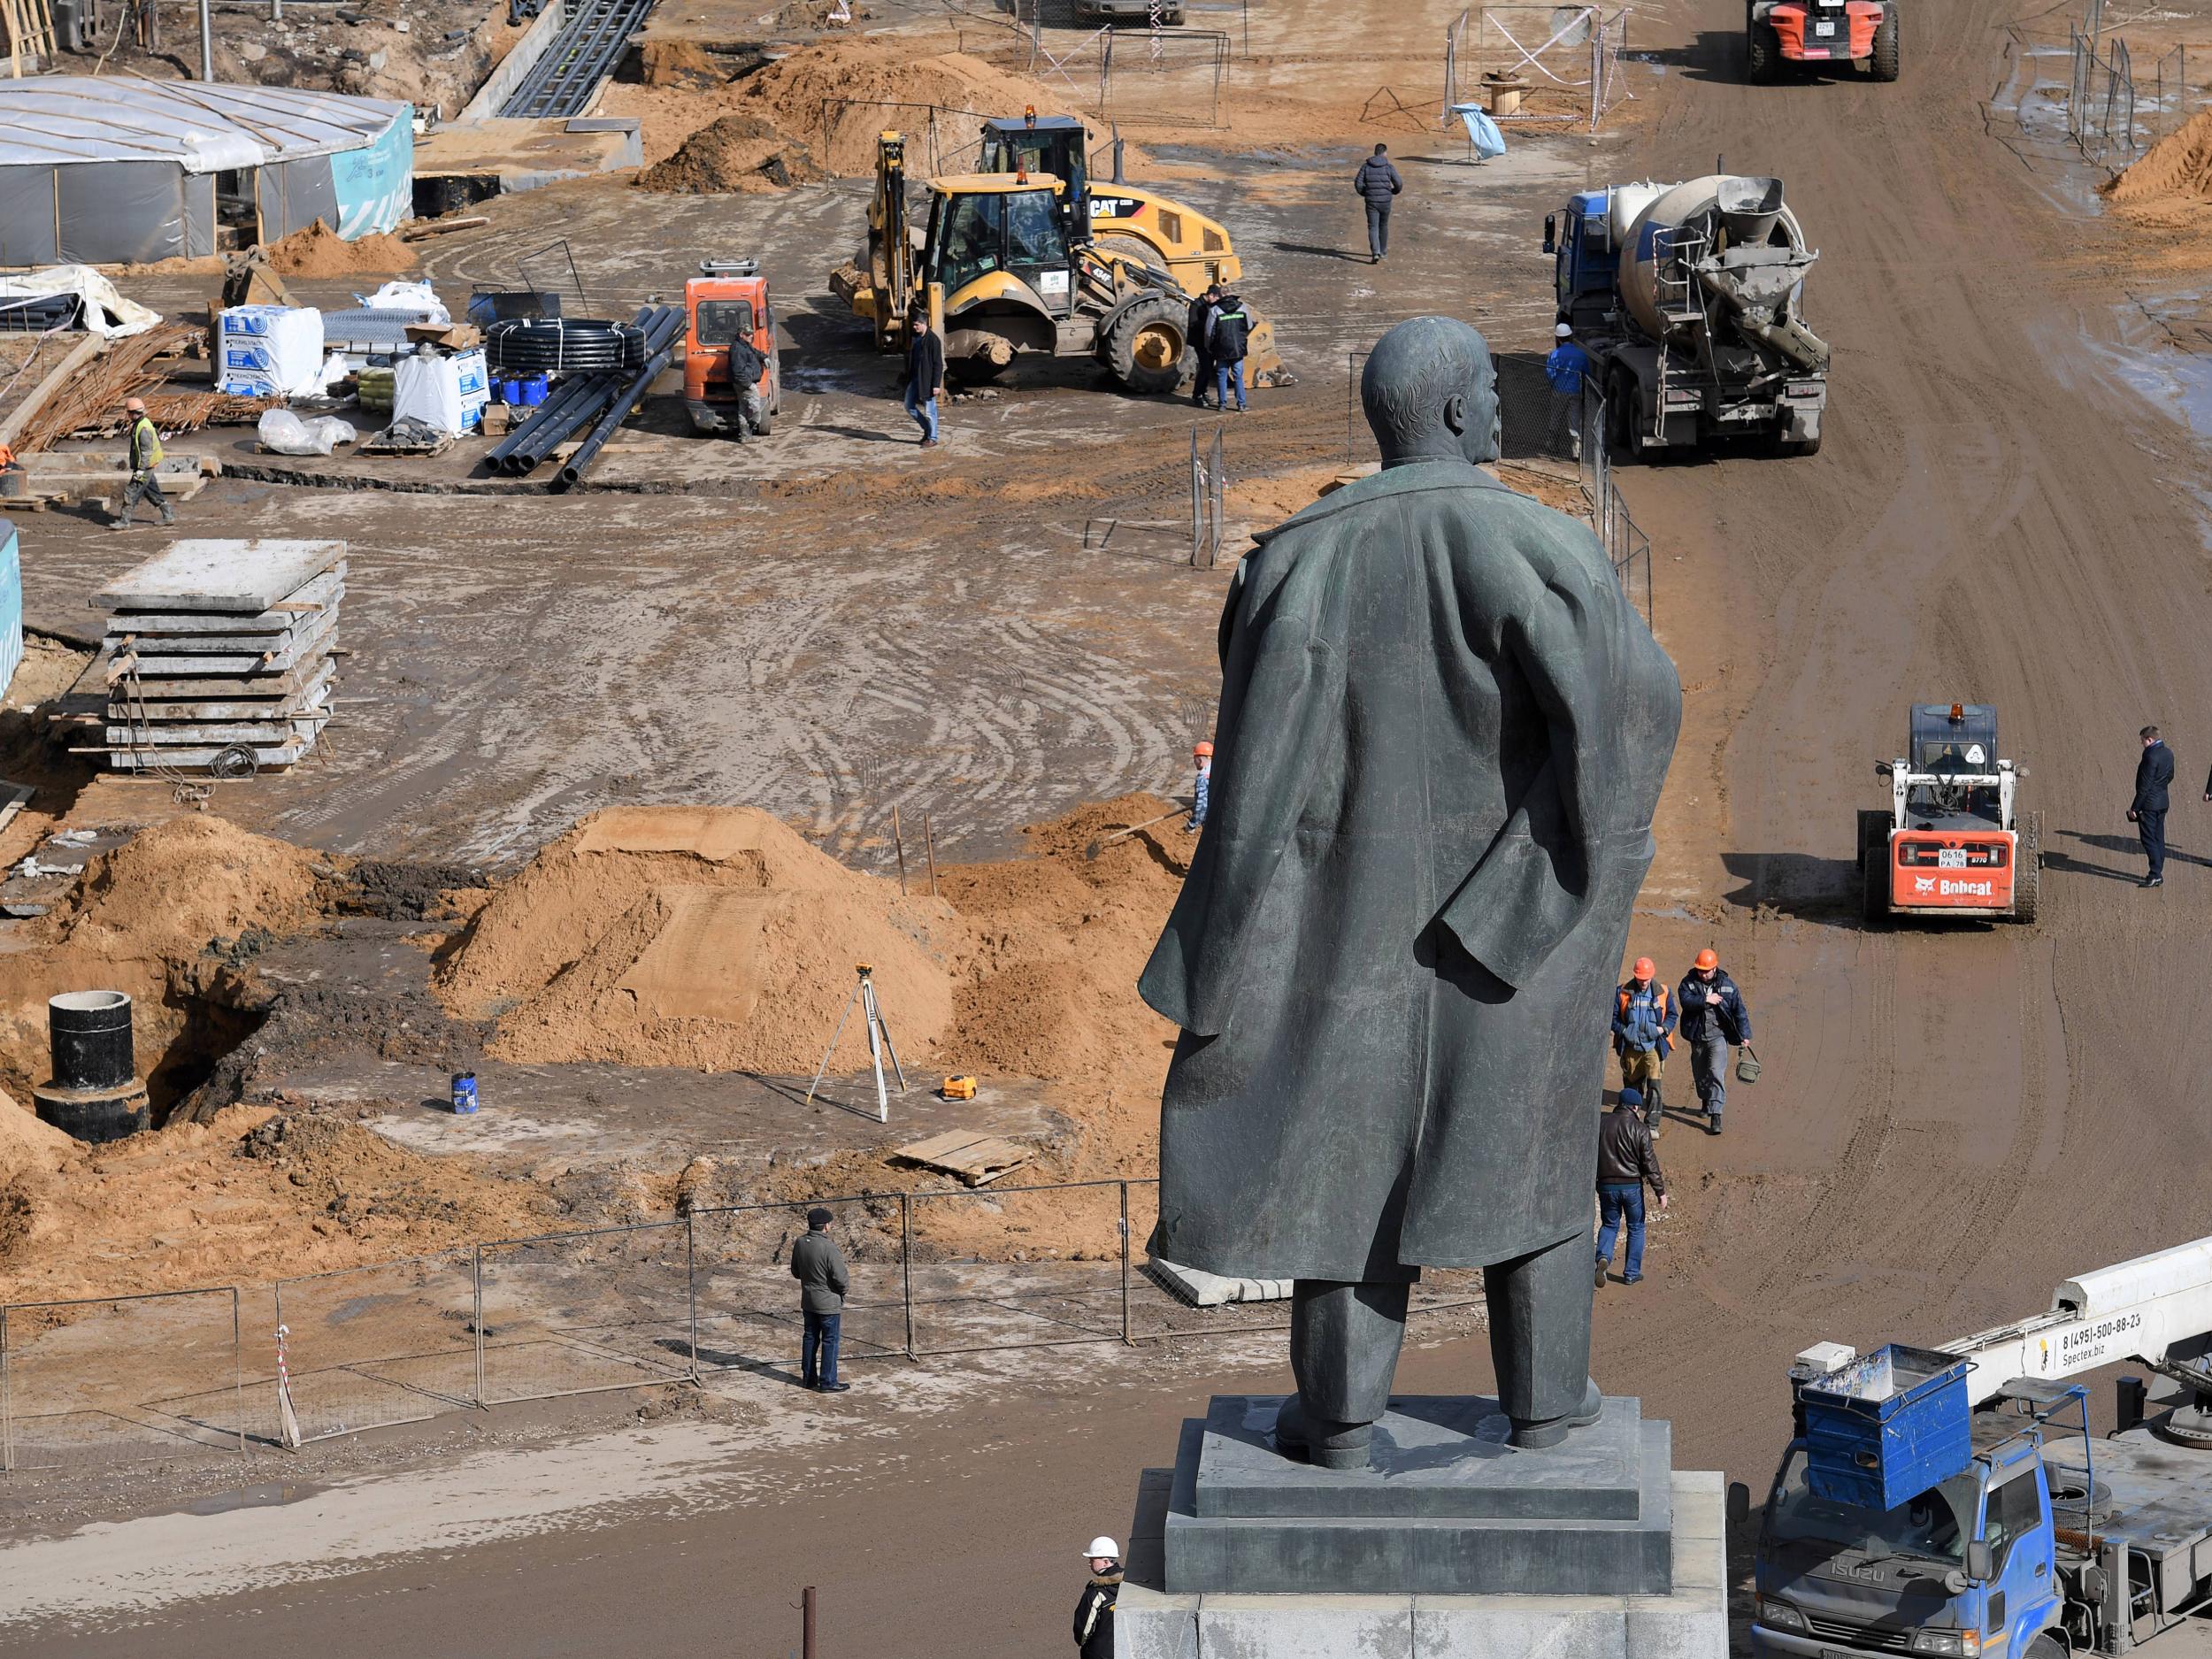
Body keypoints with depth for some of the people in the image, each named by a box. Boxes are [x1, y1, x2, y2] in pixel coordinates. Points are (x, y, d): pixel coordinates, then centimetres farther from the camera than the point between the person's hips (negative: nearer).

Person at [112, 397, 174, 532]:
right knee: (153, 493, 17)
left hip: (145, 467, -10)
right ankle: (169, 516, 22)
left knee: (131, 492, -7)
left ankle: (124, 521, -3)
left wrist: (141, 469, -24)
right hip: (144, 467, 10)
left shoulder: (143, 428, -22)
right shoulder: (139, 424, 9)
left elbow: (147, 451, -24)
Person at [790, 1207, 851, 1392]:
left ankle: (809, 1377, 27)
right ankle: (827, 1382, 8)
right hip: (829, 1303, -7)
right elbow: (841, 1278, -21)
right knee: (830, 1342, 4)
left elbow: (795, 1272, 9)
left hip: (808, 1301, 7)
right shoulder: (829, 1248, -25)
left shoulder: (800, 1244, -4)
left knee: (810, 1338, 18)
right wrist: (845, 1286, 0)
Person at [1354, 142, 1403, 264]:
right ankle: (1382, 251, 35)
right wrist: (1394, 191, 17)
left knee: (1373, 228, 0)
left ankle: (1375, 253, -18)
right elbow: (1399, 184, -7)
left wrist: (1364, 194, 15)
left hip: (1371, 202, 0)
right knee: (1383, 226, 20)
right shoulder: (1388, 167, -6)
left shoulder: (1366, 166, -2)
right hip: (1385, 201, 0)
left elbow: (1358, 183, -4)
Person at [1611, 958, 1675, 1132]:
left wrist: (1663, 1029, -8)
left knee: (1654, 1085, -12)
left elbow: (1672, 1015, 11)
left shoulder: (1662, 992, 2)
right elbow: (1613, 1017, 5)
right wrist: (1623, 1031, -11)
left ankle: (1652, 1125, -10)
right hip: (1631, 1047, 1)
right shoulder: (1622, 993, 1)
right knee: (1632, 1084, 12)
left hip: (1653, 1047, -1)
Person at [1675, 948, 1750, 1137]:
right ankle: (1706, 1102, 43)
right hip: (1697, 1037, 3)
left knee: (1716, 1074, -14)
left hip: (1717, 1036, -3)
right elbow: (1685, 1001, -20)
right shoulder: (1689, 982, -3)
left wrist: (1744, 1035, -1)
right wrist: (1705, 1000, -29)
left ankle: (1715, 1115, -17)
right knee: (1700, 1073, 17)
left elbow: (1739, 1010, 1)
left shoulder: (1727, 985, -3)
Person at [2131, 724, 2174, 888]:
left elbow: (2145, 786, -21)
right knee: (2159, 838, 13)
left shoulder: (2151, 757, -21)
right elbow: (2170, 776, 17)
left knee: (2149, 839, -4)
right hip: (2162, 802, 9)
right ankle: (2158, 874, 17)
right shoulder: (2168, 753, 6)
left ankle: (2156, 874, -7)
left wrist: (2135, 807, -16)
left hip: (2149, 804, -9)